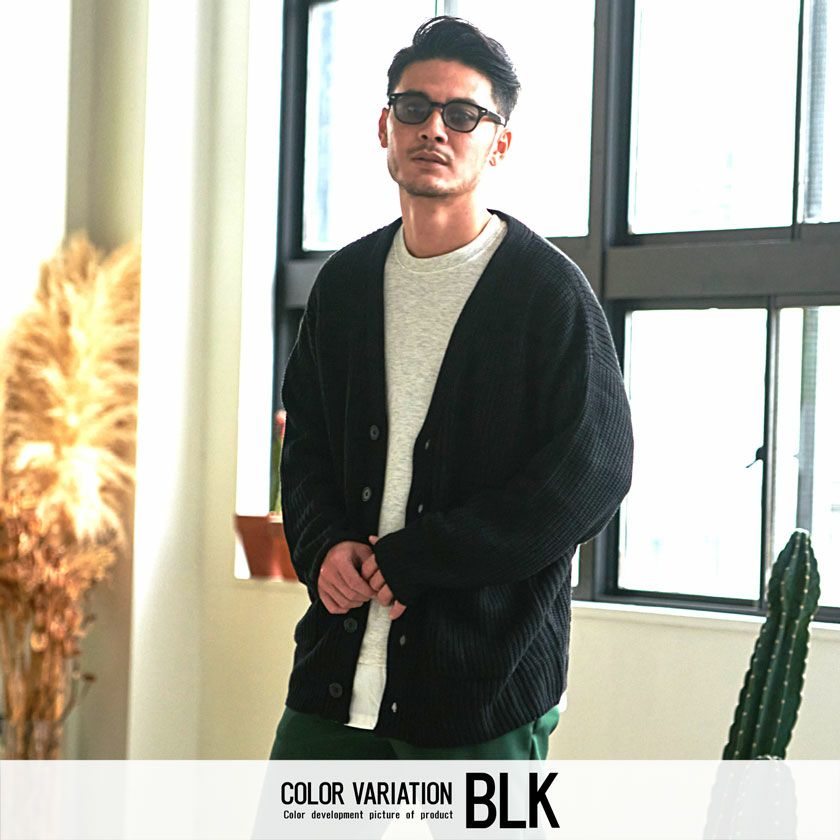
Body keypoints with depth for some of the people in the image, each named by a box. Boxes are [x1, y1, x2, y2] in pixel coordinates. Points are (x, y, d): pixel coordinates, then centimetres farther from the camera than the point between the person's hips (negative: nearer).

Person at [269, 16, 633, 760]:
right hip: (340, 664, 5)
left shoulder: (550, 290, -6)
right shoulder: (345, 282, 12)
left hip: (488, 667, -5)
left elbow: (593, 472, -13)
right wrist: (325, 545, -4)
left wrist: (412, 559, -14)